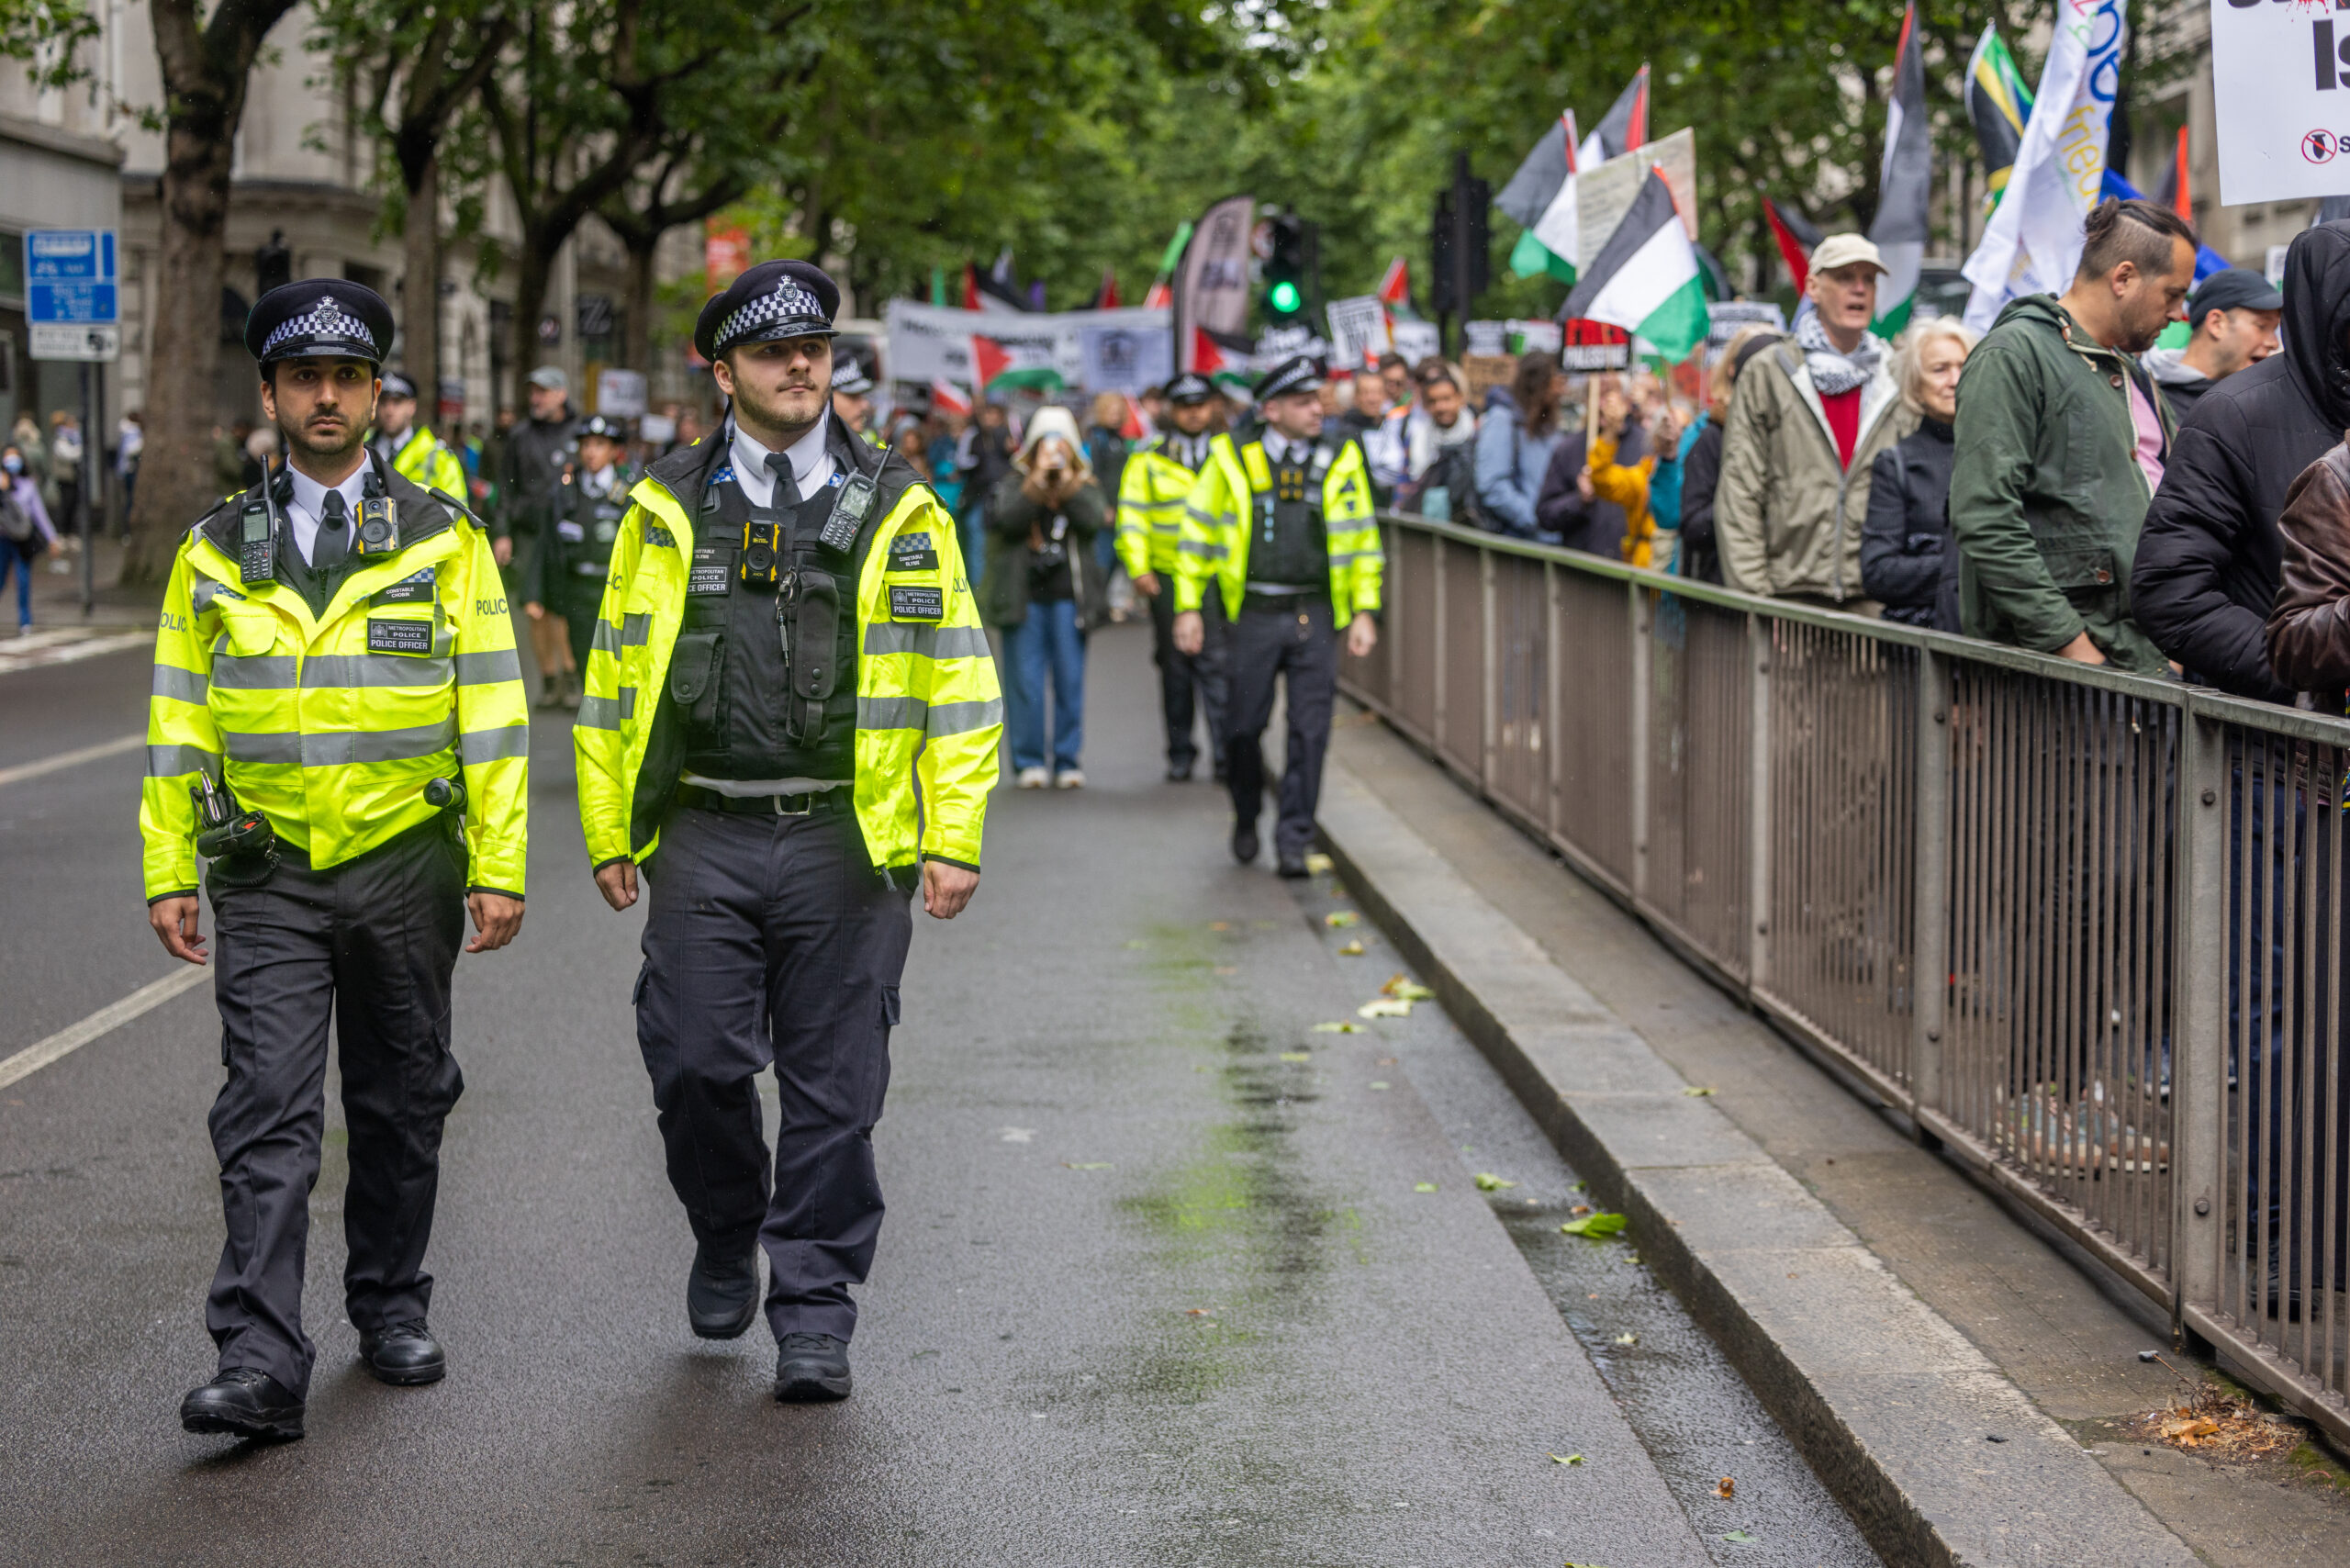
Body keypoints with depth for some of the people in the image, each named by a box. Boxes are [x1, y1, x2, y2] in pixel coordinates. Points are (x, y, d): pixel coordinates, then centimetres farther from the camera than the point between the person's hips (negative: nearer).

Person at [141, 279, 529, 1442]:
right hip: (267, 878, 0)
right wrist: (168, 876, 3)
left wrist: (500, 868, -5)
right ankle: (260, 1364, -13)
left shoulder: (443, 545, 3)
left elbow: (493, 717, 1)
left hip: (406, 870, 0)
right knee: (267, 1115, -9)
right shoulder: (215, 555, 6)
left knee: (401, 1103, 11)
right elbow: (178, 724, 8)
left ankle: (391, 1308, 29)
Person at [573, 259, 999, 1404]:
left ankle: (812, 1315, 13)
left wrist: (955, 838, -4)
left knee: (833, 1091, 2)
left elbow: (958, 684, 4)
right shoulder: (667, 511, 9)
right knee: (696, 1064, -1)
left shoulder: (898, 513, 6)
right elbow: (613, 675, 11)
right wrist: (608, 831, 5)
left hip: (845, 840, -1)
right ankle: (726, 1235, 28)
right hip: (703, 842, 1)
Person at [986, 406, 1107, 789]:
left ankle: (1067, 760, 10)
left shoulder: (1086, 485, 11)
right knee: (1026, 680, -2)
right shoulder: (1015, 483, 8)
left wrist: (1067, 483, -15)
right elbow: (1007, 518, -11)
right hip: (1022, 596, -1)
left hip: (1068, 596, 1)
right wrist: (1039, 481, -17)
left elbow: (1095, 520, -9)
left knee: (1070, 681, 1)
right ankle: (1028, 761, 5)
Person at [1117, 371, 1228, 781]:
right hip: (1168, 577, 1)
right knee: (1175, 668, 7)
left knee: (1218, 665, -10)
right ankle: (1180, 755, 16)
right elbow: (1132, 516, 4)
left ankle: (1226, 755, -10)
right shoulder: (1148, 458, 7)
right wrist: (1138, 568, -7)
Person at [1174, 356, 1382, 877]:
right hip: (1254, 616, -1)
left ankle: (1293, 839, 7)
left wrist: (1365, 611, 5)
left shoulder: (1340, 463, 7)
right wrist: (1188, 606, 2)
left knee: (1309, 731, -2)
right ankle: (1247, 819, 30)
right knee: (1243, 727, 5)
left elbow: (1363, 541, 12)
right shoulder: (1232, 461, 2)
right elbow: (1199, 532, 7)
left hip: (1316, 618, 1)